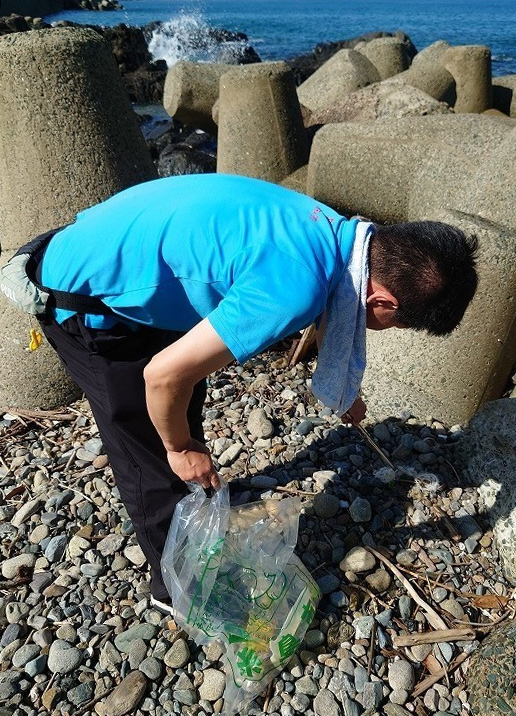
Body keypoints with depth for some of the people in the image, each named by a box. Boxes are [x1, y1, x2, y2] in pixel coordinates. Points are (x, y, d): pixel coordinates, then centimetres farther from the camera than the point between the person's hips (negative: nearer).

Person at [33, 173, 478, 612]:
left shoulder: (338, 234, -2)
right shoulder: (295, 290, -32)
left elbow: (332, 319, 19)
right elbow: (165, 375, -30)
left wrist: (347, 395, 35)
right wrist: (181, 448, -9)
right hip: (86, 303, -9)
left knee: (184, 416, 25)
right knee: (159, 466, 5)